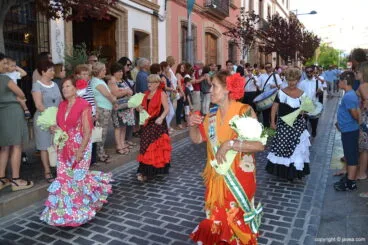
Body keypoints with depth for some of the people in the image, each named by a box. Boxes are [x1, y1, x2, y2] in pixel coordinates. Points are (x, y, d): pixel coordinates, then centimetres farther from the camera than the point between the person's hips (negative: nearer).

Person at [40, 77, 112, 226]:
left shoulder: (83, 105, -11)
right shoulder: (62, 105, 10)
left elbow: (87, 131, -14)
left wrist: (81, 151, -19)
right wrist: (54, 128, 1)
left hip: (79, 148, -6)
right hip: (64, 148, 6)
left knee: (78, 178, -2)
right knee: (63, 178, 7)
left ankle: (79, 210, 19)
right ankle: (65, 208, 26)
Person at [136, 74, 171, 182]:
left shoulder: (161, 94, -7)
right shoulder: (146, 94, 13)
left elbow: (167, 109, -14)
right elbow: (144, 107, 22)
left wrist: (161, 118, -30)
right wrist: (140, 108, -1)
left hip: (158, 124, -6)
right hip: (147, 123, 6)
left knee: (156, 146, -1)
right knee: (146, 146, 6)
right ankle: (145, 170, 14)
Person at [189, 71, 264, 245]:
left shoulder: (245, 111, -17)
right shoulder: (212, 114, 1)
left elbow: (260, 144, -25)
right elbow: (197, 138, 10)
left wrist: (230, 144, -30)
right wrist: (192, 125, -8)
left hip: (239, 178, -5)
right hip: (216, 177, 5)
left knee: (236, 220, 12)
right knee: (216, 218, 20)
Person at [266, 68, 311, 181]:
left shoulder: (302, 94, 4)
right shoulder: (281, 92, -3)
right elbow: (274, 107, -3)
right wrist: (272, 122, -9)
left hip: (297, 125, 2)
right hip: (284, 124, -2)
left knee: (297, 148, 4)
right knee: (283, 146, 3)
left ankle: (294, 171, 18)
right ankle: (283, 170, 17)